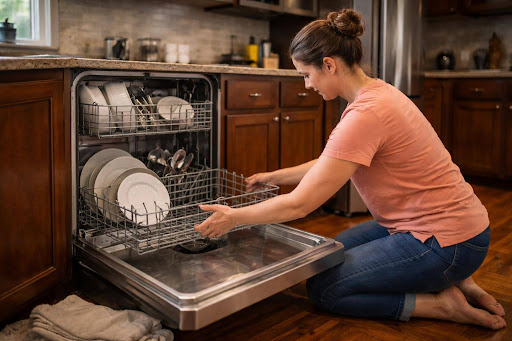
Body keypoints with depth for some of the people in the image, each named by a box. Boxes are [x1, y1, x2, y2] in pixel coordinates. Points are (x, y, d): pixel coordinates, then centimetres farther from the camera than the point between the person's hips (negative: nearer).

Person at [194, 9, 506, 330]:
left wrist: (233, 217, -9)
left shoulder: (364, 116, -27)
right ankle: (451, 279, 15)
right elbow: (330, 163, 15)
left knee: (322, 289, -3)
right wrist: (275, 176, 20)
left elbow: (300, 204, -23)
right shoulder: (376, 91, 4)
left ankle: (442, 303, 0)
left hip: (446, 243, -9)